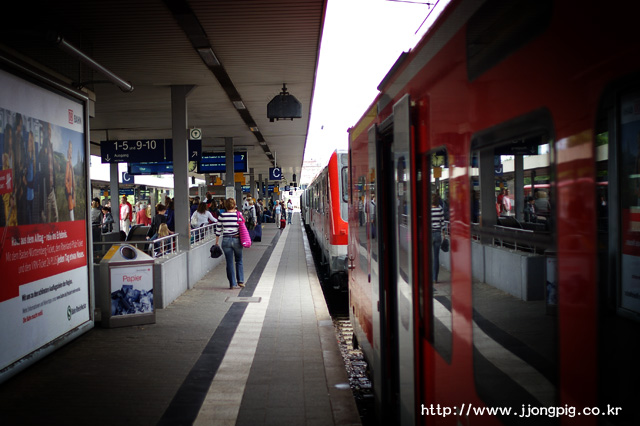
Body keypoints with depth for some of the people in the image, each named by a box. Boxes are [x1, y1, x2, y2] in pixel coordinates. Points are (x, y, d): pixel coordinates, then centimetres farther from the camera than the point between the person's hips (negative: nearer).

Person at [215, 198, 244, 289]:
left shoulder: (222, 215, -3)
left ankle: (233, 284, 7)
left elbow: (218, 230, 1)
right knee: (239, 261, 16)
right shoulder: (238, 214, -4)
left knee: (229, 263, 6)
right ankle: (240, 281, 13)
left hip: (226, 240, 0)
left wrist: (216, 243, 9)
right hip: (237, 239, 0)